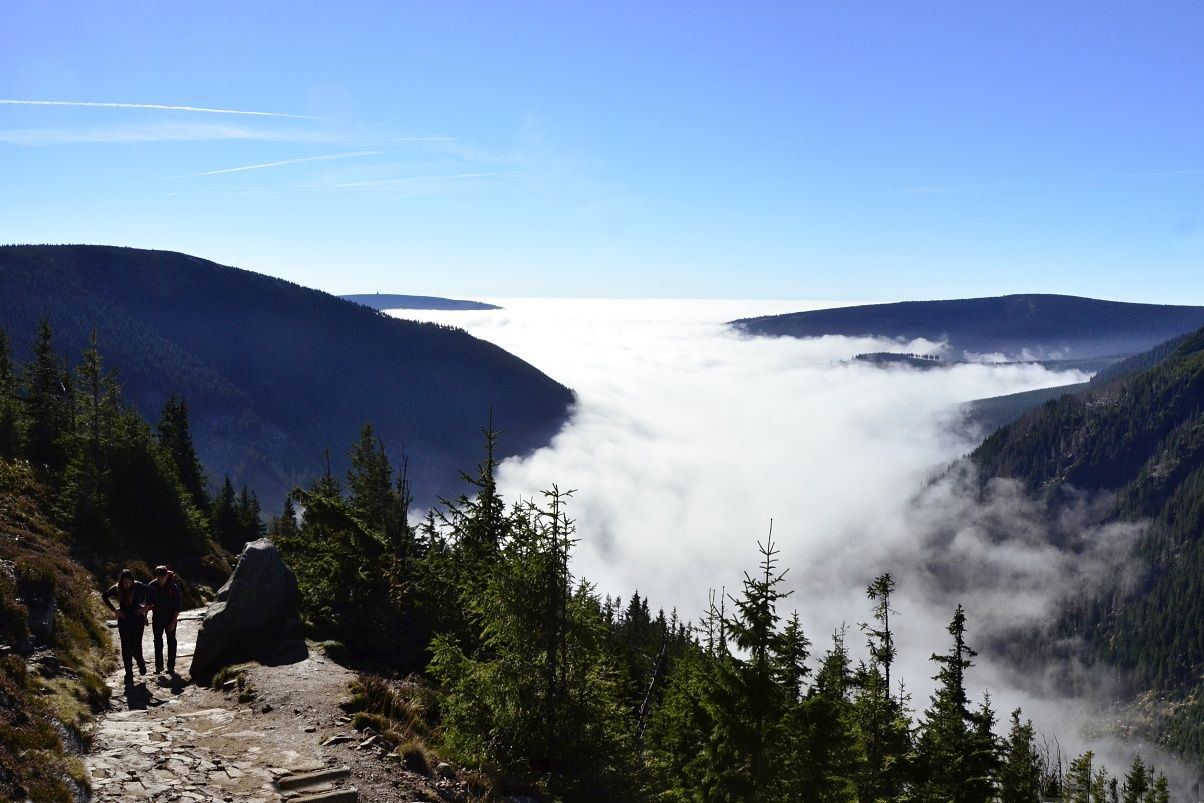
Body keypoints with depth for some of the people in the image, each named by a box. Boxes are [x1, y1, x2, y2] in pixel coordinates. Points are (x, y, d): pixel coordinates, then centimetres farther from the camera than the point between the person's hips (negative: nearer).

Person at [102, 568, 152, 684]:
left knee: (136, 646, -7)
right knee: (126, 648, 2)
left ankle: (141, 662, 26)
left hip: (137, 619, -2)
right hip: (124, 620, 2)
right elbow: (105, 597, 11)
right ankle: (129, 674, 9)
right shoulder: (116, 589, -6)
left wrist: (146, 607, -4)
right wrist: (114, 610, 4)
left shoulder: (138, 586, -13)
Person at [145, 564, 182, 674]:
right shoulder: (152, 586, -10)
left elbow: (177, 606, -13)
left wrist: (173, 622, -14)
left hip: (170, 618, -3)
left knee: (171, 641, 5)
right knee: (158, 641, 7)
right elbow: (150, 603, 3)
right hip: (157, 618, 3)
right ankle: (159, 665, 16)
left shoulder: (173, 587, -17)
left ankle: (171, 666, 11)